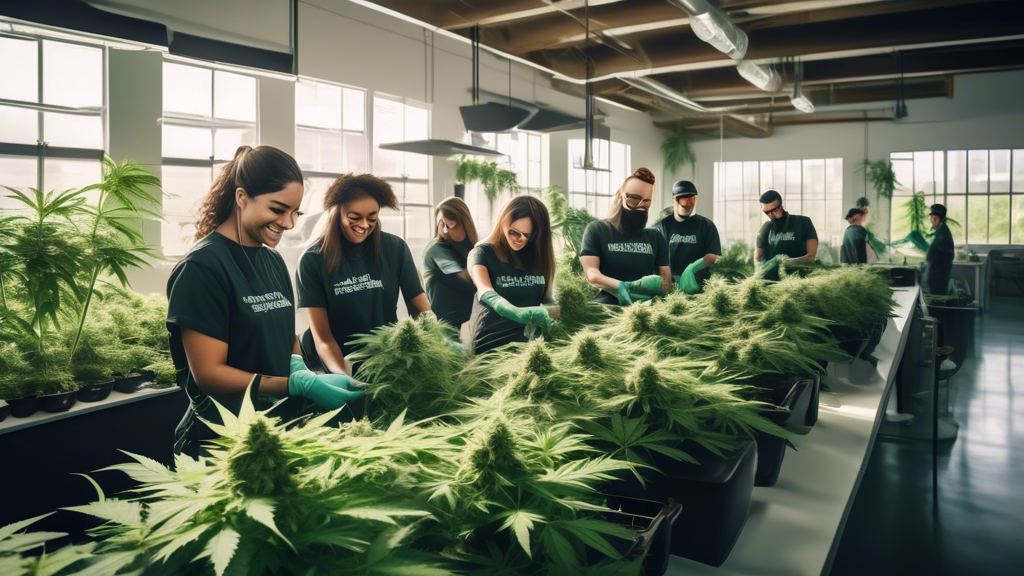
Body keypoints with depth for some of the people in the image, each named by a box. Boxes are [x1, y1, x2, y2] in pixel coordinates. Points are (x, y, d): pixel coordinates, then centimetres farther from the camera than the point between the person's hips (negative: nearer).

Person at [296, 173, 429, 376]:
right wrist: (345, 378, -27)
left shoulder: (395, 249, -3)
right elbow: (323, 339, -9)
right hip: (338, 368, -2)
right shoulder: (312, 260, -7)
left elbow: (422, 309, -1)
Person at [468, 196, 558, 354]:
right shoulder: (483, 253, 0)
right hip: (492, 342, -5)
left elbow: (547, 299, 12)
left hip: (529, 340, 5)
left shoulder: (539, 256, 14)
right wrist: (518, 313, -38)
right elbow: (485, 293, -18)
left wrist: (546, 313, -13)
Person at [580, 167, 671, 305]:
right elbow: (592, 274, -5)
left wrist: (654, 288, -14)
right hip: (607, 307, -2)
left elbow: (667, 279, 10)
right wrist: (621, 287, -24)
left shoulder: (655, 237, 18)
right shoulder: (597, 230, 7)